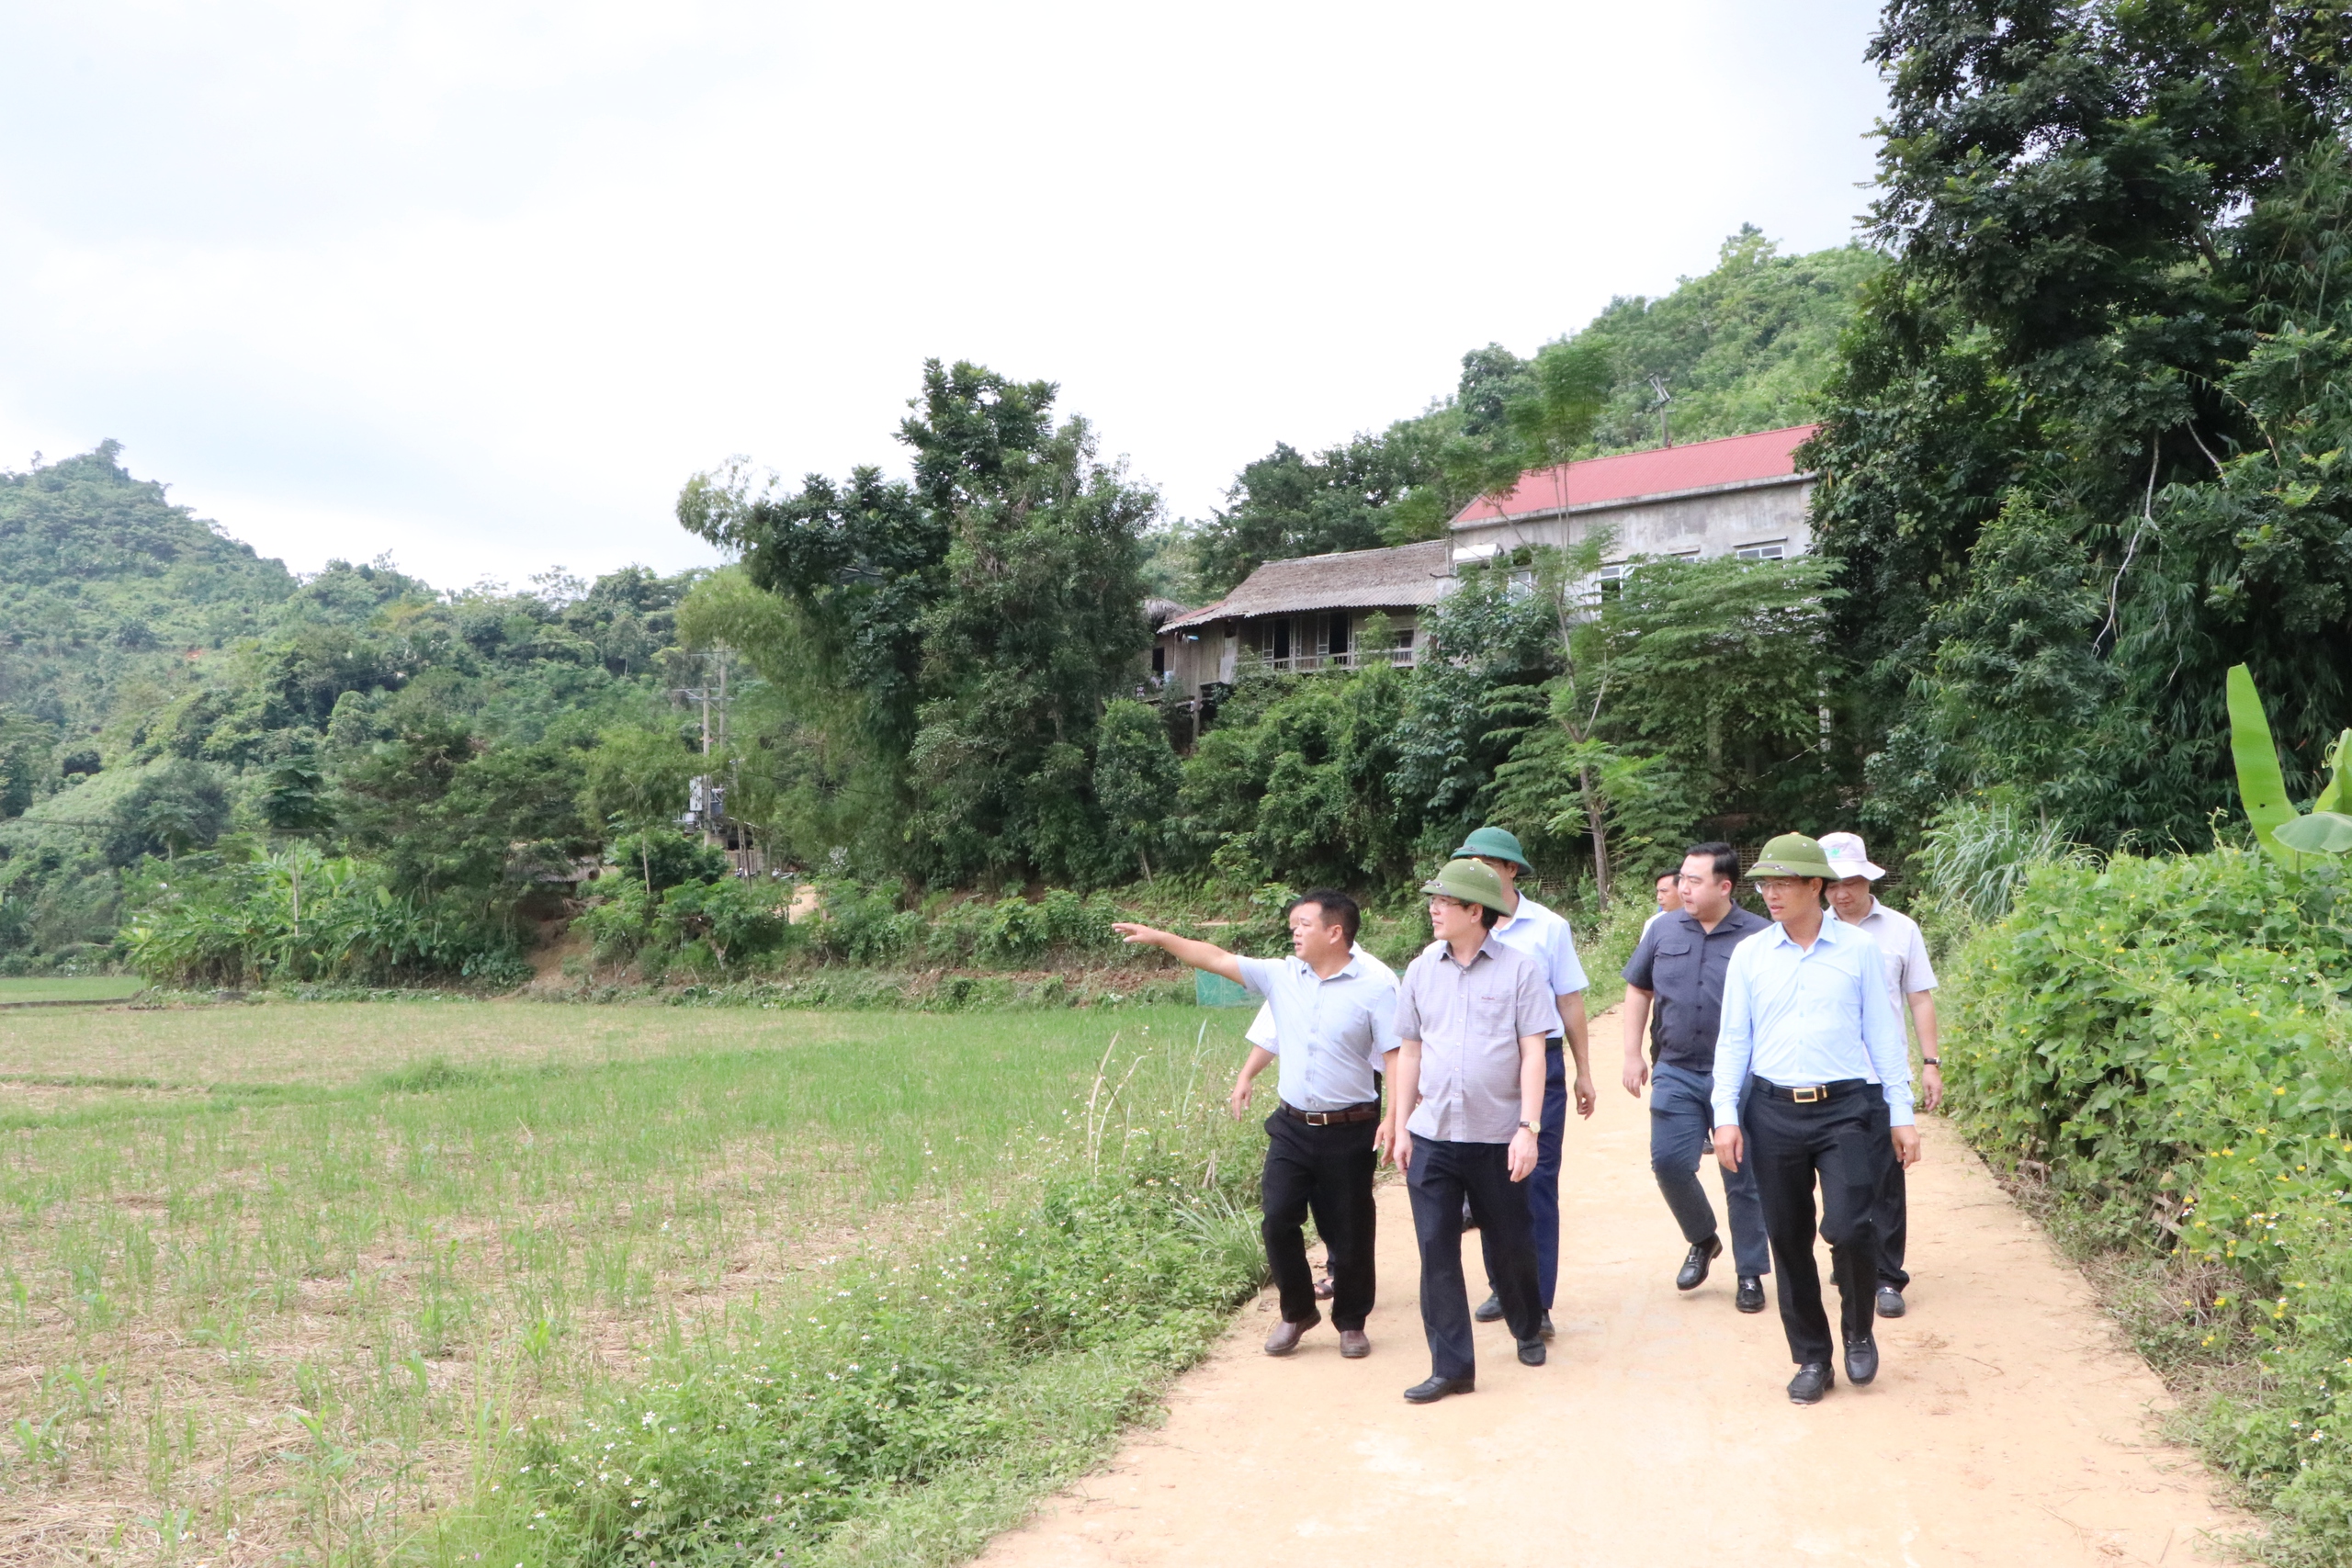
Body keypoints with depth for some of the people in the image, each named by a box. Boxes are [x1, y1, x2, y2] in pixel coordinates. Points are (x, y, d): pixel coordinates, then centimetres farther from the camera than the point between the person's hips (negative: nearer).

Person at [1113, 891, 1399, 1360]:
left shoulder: (1374, 987, -9)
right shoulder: (1281, 976, 4)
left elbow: (1398, 1056, -11)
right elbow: (1218, 959, 6)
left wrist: (1394, 1117, -19)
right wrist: (1159, 938, 2)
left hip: (1350, 1131, -4)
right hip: (1292, 1126, 4)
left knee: (1350, 1232, 6)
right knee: (1277, 1221, 1)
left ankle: (1351, 1322, 27)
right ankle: (1297, 1312, 24)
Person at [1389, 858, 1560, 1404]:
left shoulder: (1518, 969, -5)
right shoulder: (1421, 970, 5)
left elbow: (1532, 1053, -6)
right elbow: (1409, 1051, 10)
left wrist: (1528, 1129, -12)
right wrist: (1400, 1127, 8)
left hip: (1497, 1138, -2)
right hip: (1431, 1135, 3)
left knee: (1509, 1245, 12)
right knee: (1436, 1251, 0)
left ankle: (1528, 1330, 39)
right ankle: (1451, 1366, 10)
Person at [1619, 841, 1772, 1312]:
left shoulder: (1759, 936, -6)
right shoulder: (1664, 929, 3)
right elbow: (1639, 990, 12)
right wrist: (1633, 1054, 7)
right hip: (1676, 1071, 3)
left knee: (1743, 1179, 5)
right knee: (1669, 1162, -2)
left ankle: (1750, 1274, 20)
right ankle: (1703, 1239, 25)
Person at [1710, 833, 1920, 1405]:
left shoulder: (1859, 949, 2)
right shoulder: (1749, 954, 5)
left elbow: (1883, 1034, 6)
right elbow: (1733, 1039, 7)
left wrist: (1901, 1115, 4)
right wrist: (1727, 1115, 0)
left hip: (1847, 1107, -2)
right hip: (1773, 1110, 2)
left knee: (1849, 1227, -14)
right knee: (1788, 1238, 6)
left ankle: (1859, 1332, 15)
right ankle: (1811, 1358, 22)